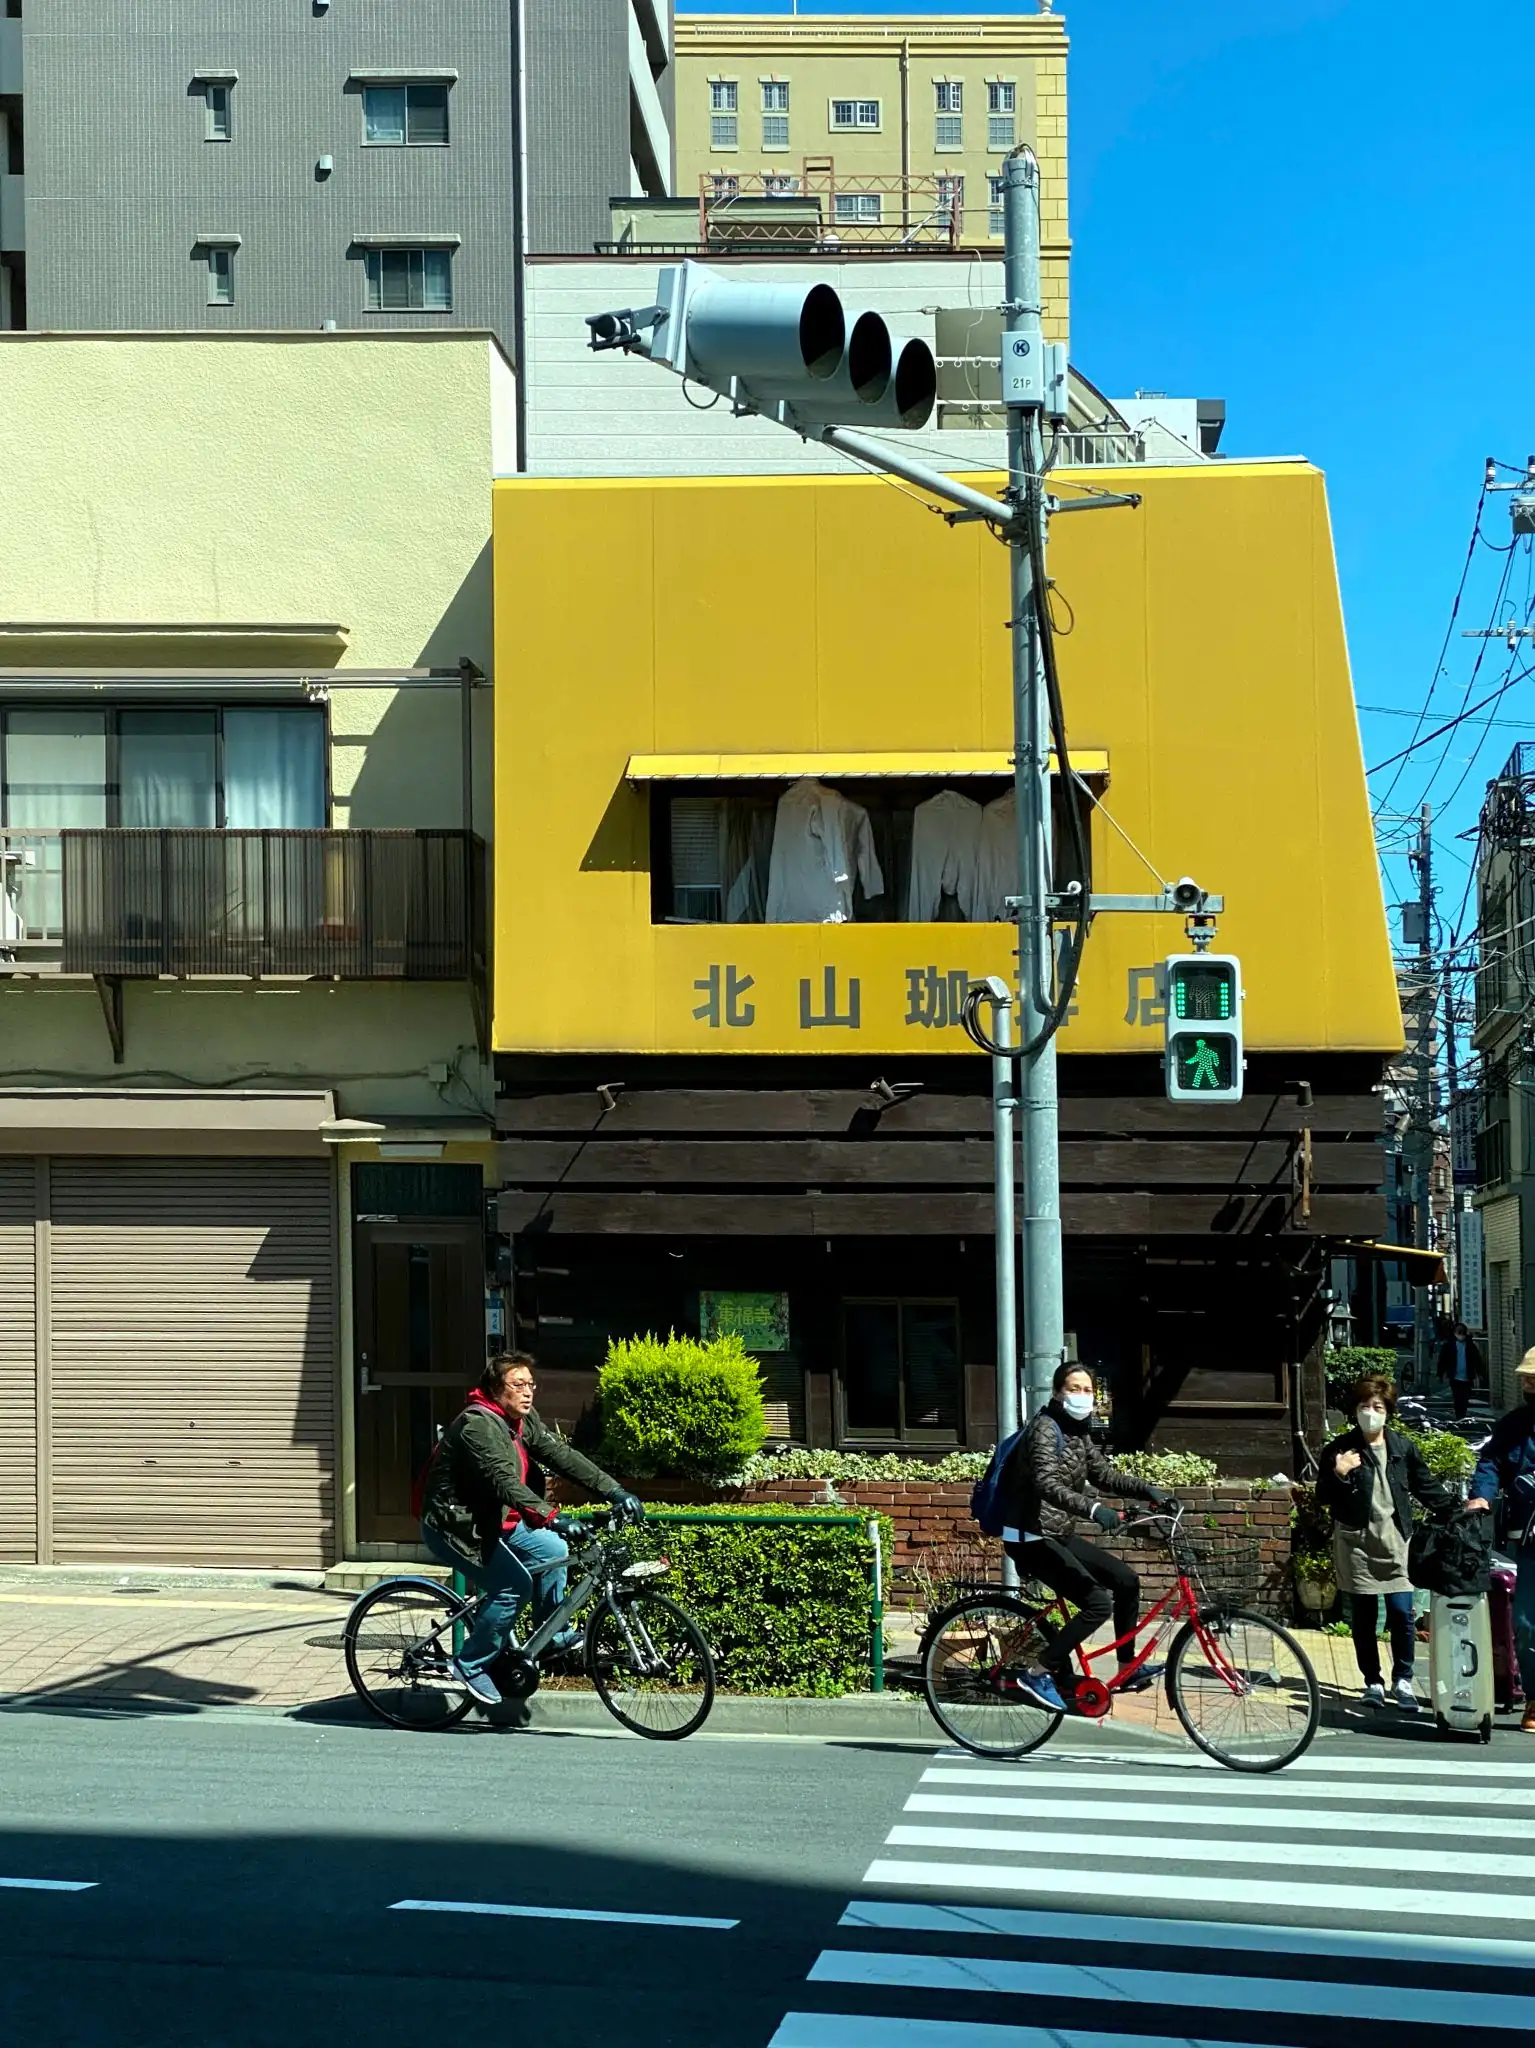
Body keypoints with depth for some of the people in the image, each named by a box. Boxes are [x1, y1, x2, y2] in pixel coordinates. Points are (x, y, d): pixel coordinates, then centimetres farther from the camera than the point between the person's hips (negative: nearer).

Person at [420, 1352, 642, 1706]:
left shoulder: (524, 1420, 1)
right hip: (453, 1526, -9)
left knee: (553, 1550, 1)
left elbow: (561, 1455, -4)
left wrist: (614, 1491, -12)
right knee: (515, 1584, -19)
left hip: (492, 1519, 9)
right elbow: (505, 1483, -38)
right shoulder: (478, 1424, -27)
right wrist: (552, 1519, -48)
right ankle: (470, 1664, -6)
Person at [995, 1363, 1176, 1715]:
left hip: (1059, 1534, 9)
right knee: (1098, 1603, -18)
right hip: (1032, 1538, -9)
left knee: (1126, 1581, 9)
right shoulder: (1046, 1428, -17)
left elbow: (1104, 1474, 16)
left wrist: (1148, 1491, 2)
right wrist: (1093, 1509, -44)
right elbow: (1047, 1485, -31)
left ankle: (1127, 1668, 21)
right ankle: (1038, 1674, -11)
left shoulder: (1078, 1432, 12)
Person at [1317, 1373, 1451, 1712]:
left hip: (1395, 1540, 0)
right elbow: (1323, 1496, 5)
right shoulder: (1338, 1449, 2)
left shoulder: (1404, 1448, 6)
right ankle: (1372, 1682, 16)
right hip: (1356, 1541, 0)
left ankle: (1402, 1681, 8)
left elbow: (1427, 1488, 14)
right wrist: (1338, 1475, -13)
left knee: (1401, 1613, -6)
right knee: (1363, 1617, 5)